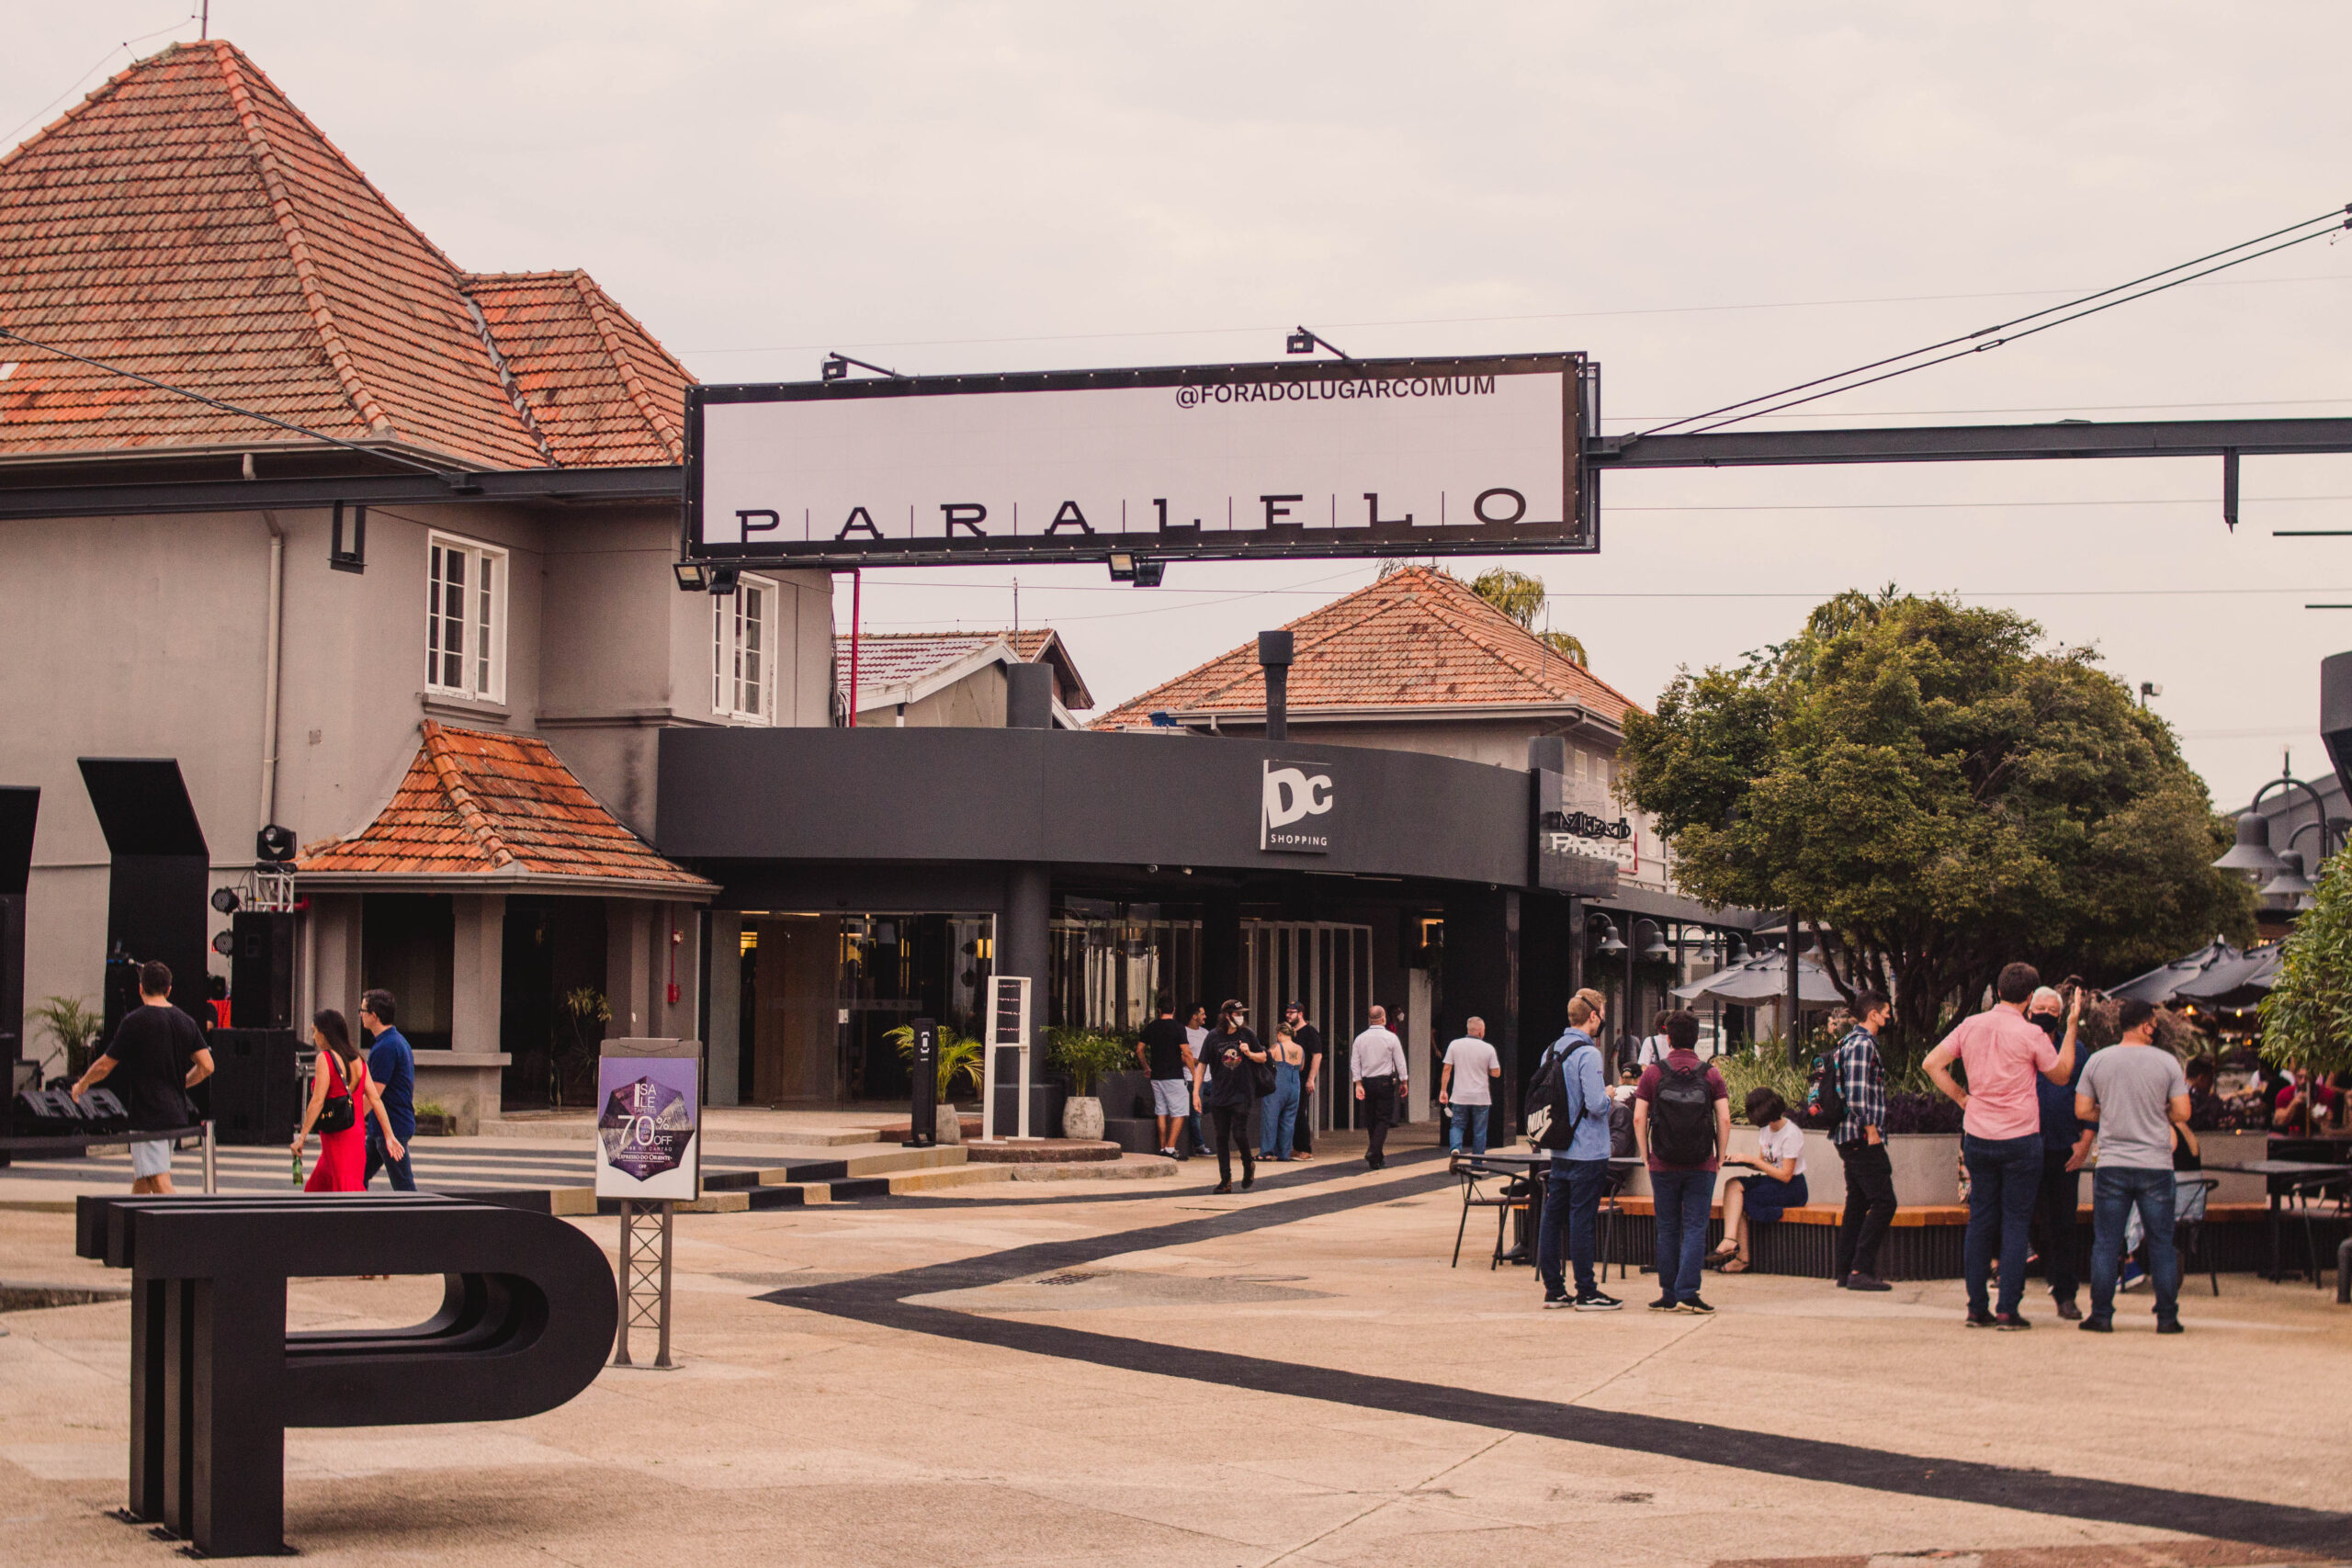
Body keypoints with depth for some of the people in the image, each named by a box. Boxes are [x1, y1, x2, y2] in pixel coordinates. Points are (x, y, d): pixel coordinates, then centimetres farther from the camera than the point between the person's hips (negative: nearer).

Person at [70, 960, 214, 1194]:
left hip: (147, 1116, -7)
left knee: (160, 1184, -11)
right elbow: (206, 1066, 6)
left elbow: (105, 1066, -4)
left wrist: (81, 1085, 15)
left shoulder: (134, 1021, -9)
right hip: (176, 1113, 7)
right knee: (140, 1183, 19)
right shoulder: (186, 1022, 8)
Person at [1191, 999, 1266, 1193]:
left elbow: (1263, 1057, 16)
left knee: (1239, 1132, -12)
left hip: (1241, 1095, -1)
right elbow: (1201, 1065, 1)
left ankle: (1248, 1166, 16)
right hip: (1219, 1096, 1)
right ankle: (1225, 1180, 7)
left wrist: (1249, 1053, -6)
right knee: (1222, 1137, 2)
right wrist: (1196, 1093, -4)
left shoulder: (1247, 1035, 4)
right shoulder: (1213, 1037, 0)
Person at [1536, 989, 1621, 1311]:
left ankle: (1553, 1289, 14)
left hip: (1559, 1150, 8)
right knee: (1582, 1221, -4)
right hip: (1588, 1151, -8)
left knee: (1552, 1218, 9)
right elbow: (1596, 1105, -22)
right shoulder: (1588, 1054, -16)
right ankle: (1586, 1293, 0)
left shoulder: (1551, 1051, 9)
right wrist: (1608, 1096, 0)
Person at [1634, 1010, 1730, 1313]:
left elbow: (1638, 1118, -4)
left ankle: (1669, 1295, 11)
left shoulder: (1653, 1073, 0)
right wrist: (1719, 1158, 5)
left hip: (1663, 1164, 1)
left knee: (1668, 1230, 9)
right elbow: (1724, 1120, -5)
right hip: (1702, 1164, -1)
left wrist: (1646, 1157, 5)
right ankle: (1687, 1293, -8)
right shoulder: (1710, 1075, 0)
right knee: (1695, 1229, 1)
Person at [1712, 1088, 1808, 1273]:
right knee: (1733, 1184, -18)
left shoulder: (1791, 1134, -17)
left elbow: (1785, 1175, -18)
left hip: (1791, 1189, -8)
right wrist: (1741, 1160, -6)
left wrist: (1753, 1160, -18)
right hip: (1772, 1182, 8)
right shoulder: (1765, 1129, 9)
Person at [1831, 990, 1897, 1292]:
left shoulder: (1853, 1041, 19)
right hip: (1862, 1137, -11)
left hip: (1849, 1138, 11)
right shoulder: (1862, 1044, -13)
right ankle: (1860, 1270, -12)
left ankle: (1845, 1271, 12)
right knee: (1884, 1202, -10)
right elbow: (1857, 1093, -21)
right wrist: (1871, 1130, -18)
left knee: (1857, 1202, 12)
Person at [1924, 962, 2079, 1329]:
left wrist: (1962, 1098, 9)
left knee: (1980, 1220, 10)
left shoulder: (1970, 1026, 2)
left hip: (1977, 1137, 4)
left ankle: (1977, 1309, 10)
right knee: (2016, 1223, 2)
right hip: (2020, 1139, -4)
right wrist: (2072, 1026, 7)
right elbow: (2062, 1075, 4)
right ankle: (2008, 1310, -2)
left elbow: (1932, 1064, 4)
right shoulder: (2030, 1034, -10)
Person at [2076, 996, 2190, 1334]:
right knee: (2161, 1244, 7)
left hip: (2111, 1165, 1)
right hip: (2156, 1166, -1)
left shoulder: (2098, 1061, 1)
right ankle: (2167, 1317, 8)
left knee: (2106, 1244, 5)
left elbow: (2082, 1110, 4)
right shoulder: (2167, 1063, -3)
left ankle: (2101, 1315, 5)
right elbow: (2182, 1113, -3)